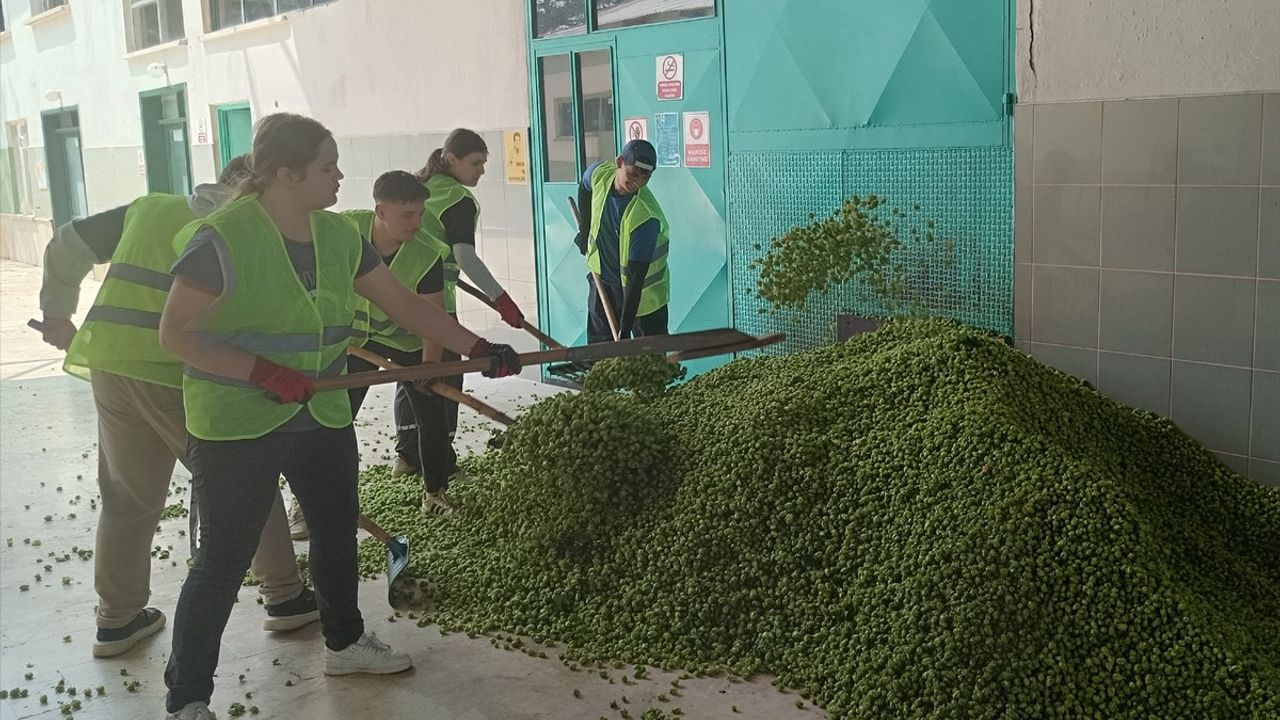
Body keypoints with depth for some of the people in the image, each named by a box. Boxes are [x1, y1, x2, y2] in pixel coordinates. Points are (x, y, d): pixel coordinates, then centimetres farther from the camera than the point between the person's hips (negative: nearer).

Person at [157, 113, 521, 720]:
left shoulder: (338, 235, 1)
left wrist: (478, 348, -1)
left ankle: (344, 641, 44)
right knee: (223, 559, -1)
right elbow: (175, 334, -17)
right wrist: (262, 371, -25)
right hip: (237, 427, -7)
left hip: (323, 419, 7)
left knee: (338, 530, 20)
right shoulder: (222, 239, -19)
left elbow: (404, 305, 5)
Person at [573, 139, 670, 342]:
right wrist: (584, 229, 14)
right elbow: (584, 188, 13)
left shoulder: (647, 217, -32)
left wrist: (625, 329, -32)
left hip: (643, 292, -5)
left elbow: (636, 276, -32)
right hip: (602, 279, 5)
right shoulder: (599, 174, -16)